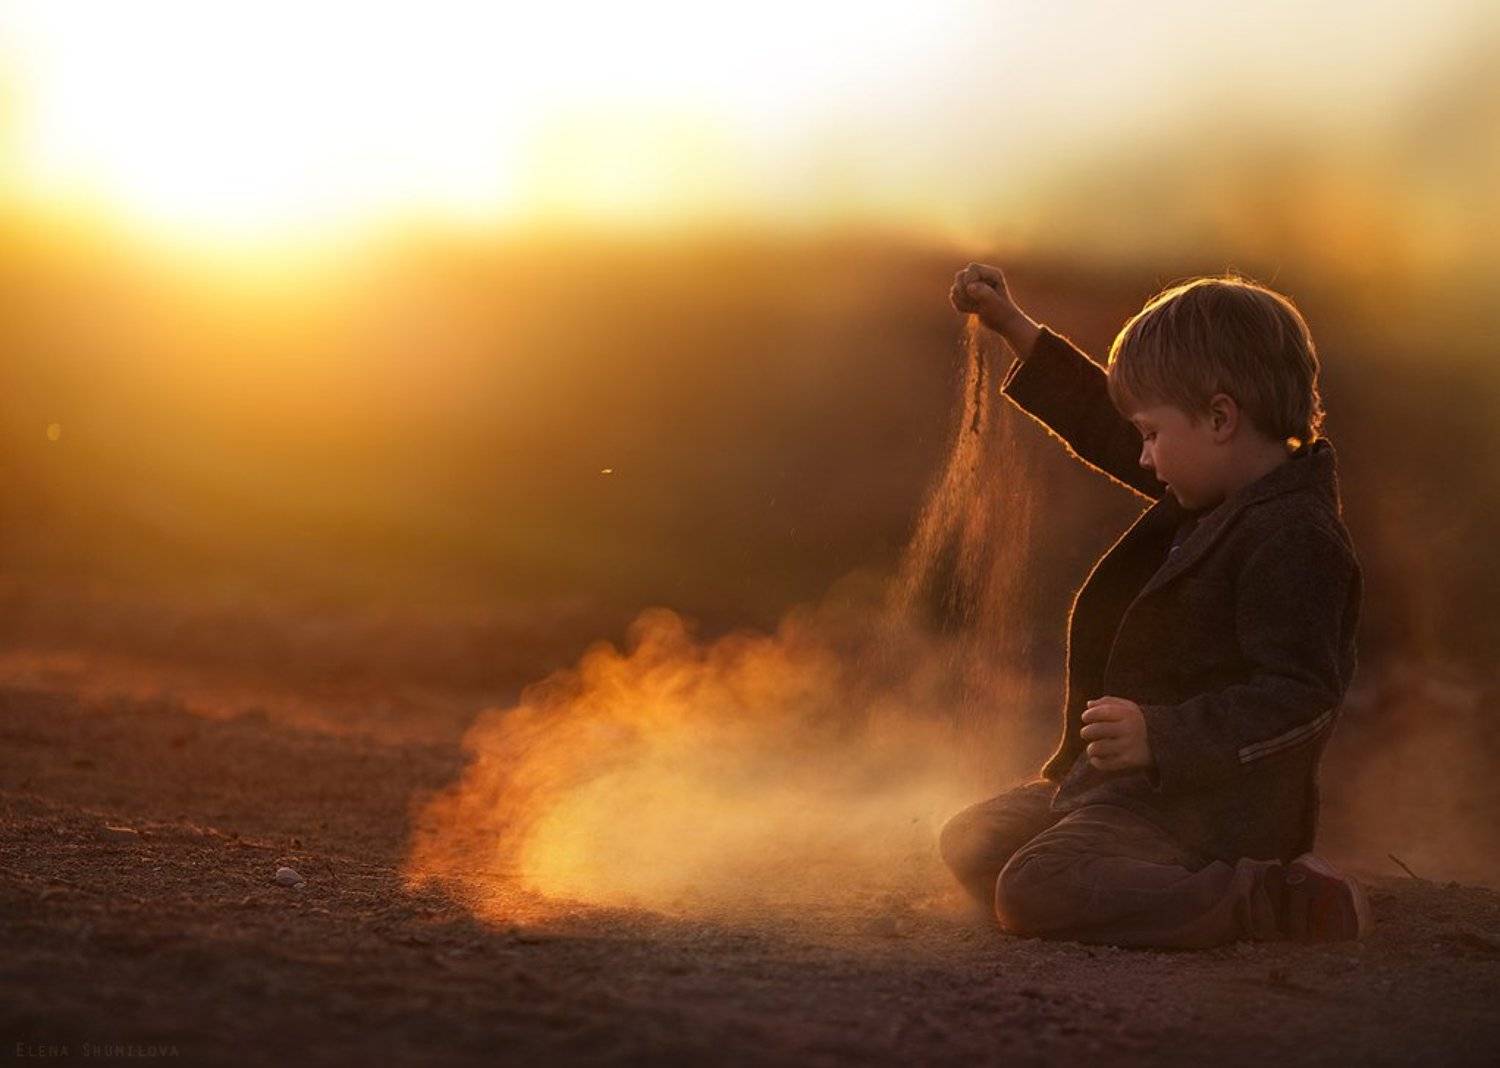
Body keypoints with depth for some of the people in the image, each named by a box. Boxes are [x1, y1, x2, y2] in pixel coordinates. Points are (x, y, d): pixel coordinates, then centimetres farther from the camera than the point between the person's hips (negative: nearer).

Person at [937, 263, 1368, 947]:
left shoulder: (1293, 540, -23)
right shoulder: (1217, 493, 9)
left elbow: (1300, 698, -27)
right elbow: (1106, 427, 24)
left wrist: (1161, 738, -34)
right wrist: (1013, 327, 25)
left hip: (1206, 809, -11)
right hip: (1137, 785, 11)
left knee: (1032, 893, -30)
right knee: (969, 843, 19)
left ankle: (1280, 902, -20)